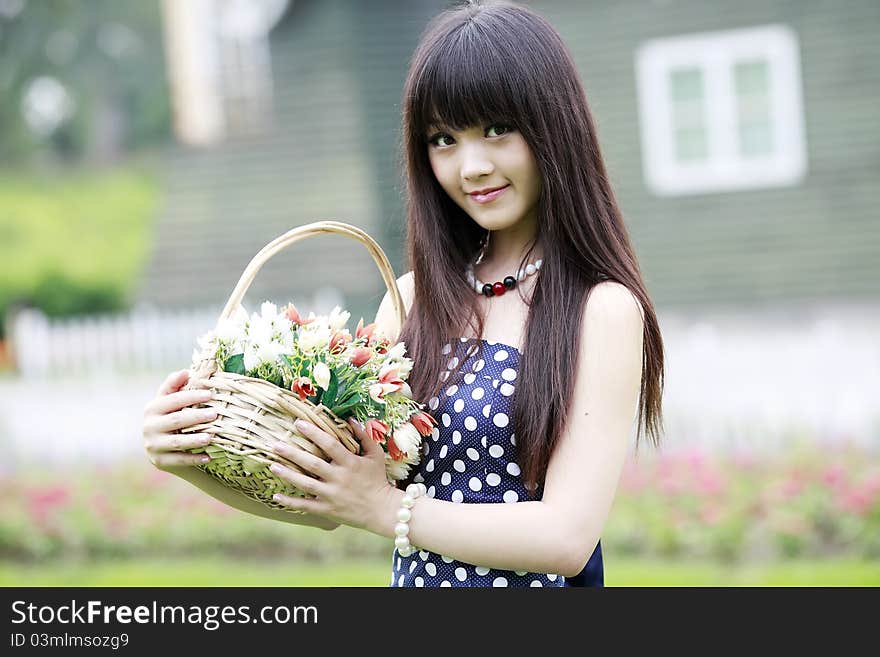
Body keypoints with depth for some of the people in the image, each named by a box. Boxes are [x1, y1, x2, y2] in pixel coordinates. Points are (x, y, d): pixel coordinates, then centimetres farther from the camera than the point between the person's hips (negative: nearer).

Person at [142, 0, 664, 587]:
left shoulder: (603, 308, -12)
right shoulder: (418, 297, 4)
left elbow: (566, 537, -17)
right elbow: (331, 502, 4)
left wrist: (385, 507, -9)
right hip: (413, 576, 4)